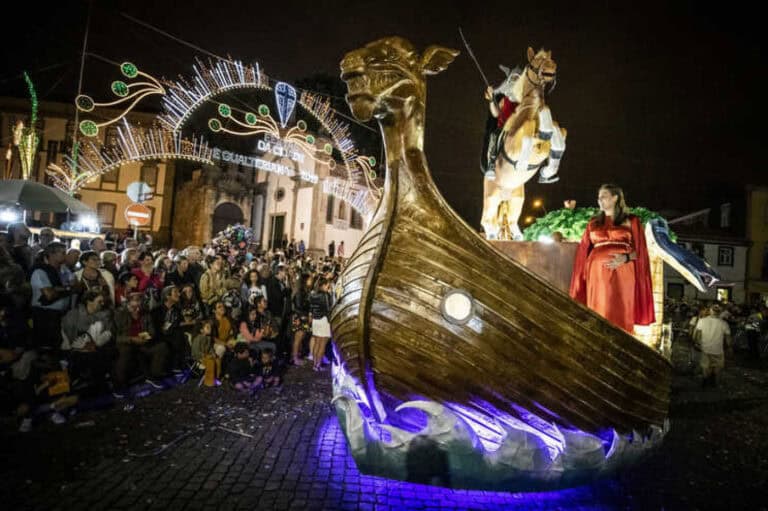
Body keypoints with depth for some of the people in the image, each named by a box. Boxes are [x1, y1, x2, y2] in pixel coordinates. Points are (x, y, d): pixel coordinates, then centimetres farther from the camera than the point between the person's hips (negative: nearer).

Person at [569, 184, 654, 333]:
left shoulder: (631, 221, 9)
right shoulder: (593, 223, 17)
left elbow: (640, 250, 4)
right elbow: (584, 252, 15)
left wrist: (626, 258, -14)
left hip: (622, 274, -2)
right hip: (597, 275, 2)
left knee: (621, 314, -4)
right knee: (599, 314, 0)